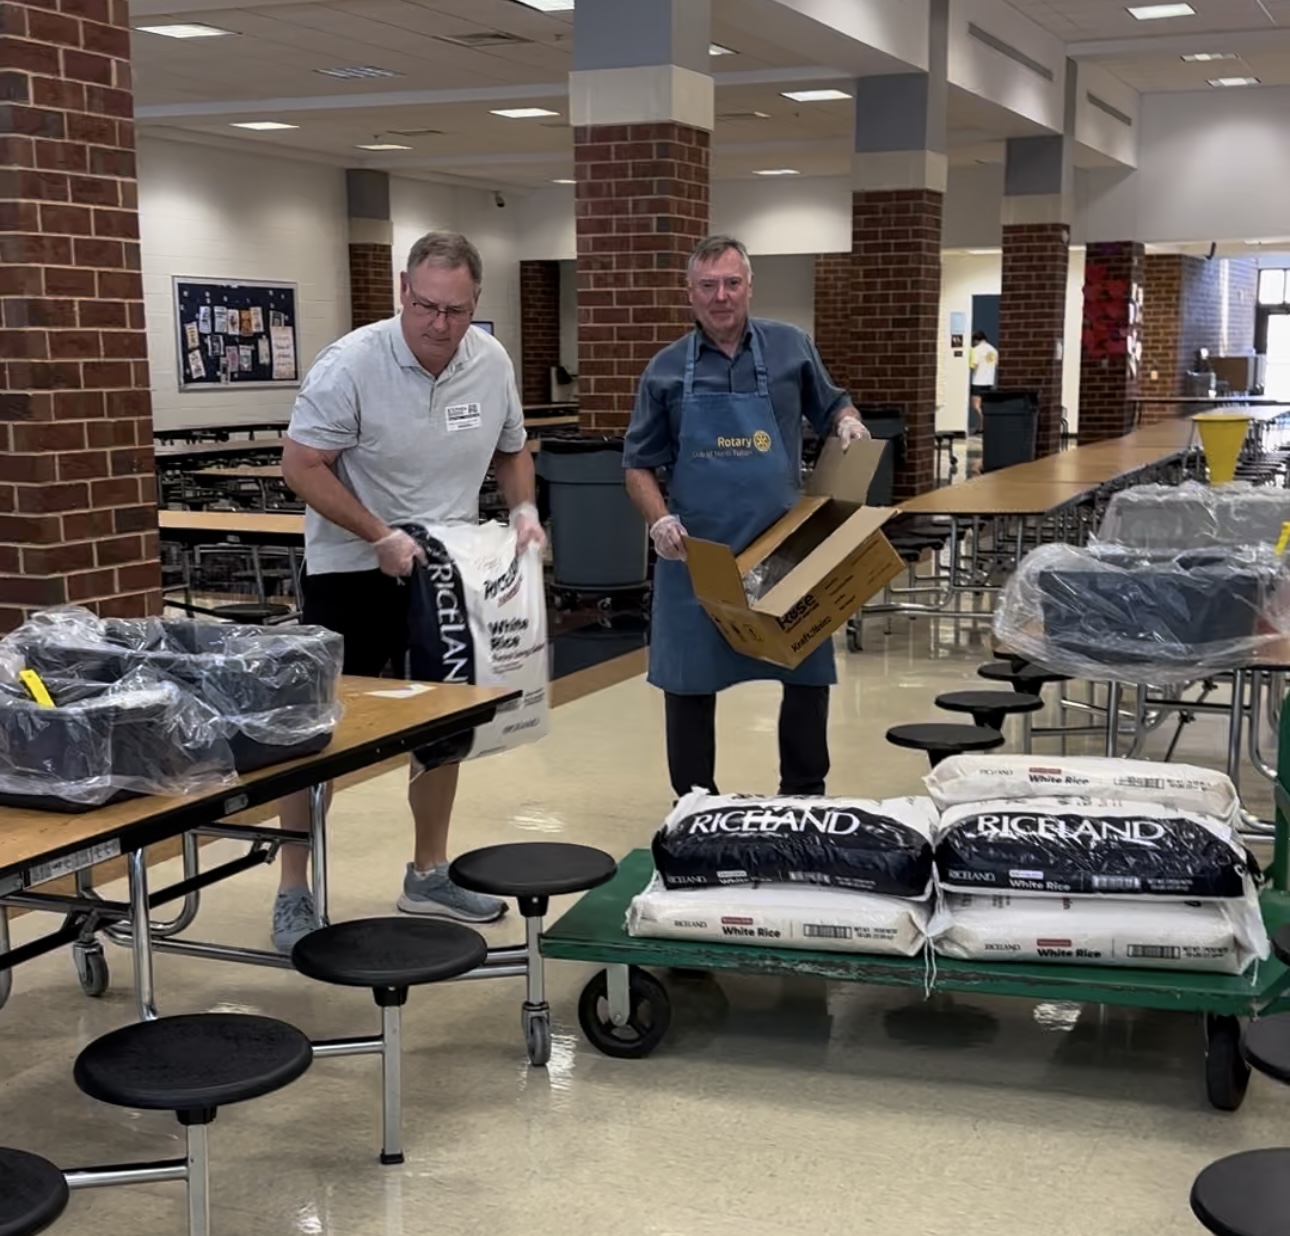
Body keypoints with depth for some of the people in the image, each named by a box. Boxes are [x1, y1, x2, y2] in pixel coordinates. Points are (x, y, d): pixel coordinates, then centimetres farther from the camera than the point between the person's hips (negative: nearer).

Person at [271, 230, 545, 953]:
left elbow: (511, 451, 11)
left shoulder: (493, 363, -4)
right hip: (353, 570, -5)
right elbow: (303, 467, -17)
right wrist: (380, 537, -23)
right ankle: (295, 891, 9)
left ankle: (430, 873, 28)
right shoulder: (351, 364, -19)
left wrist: (523, 508, -7)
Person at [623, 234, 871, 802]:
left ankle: (804, 797, 25)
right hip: (697, 554, 0)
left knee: (809, 674, 7)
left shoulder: (791, 347, 3)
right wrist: (660, 521, -13)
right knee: (689, 684, 6)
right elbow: (639, 464, 4)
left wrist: (848, 422, -6)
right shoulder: (667, 369, 2)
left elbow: (831, 407, 17)